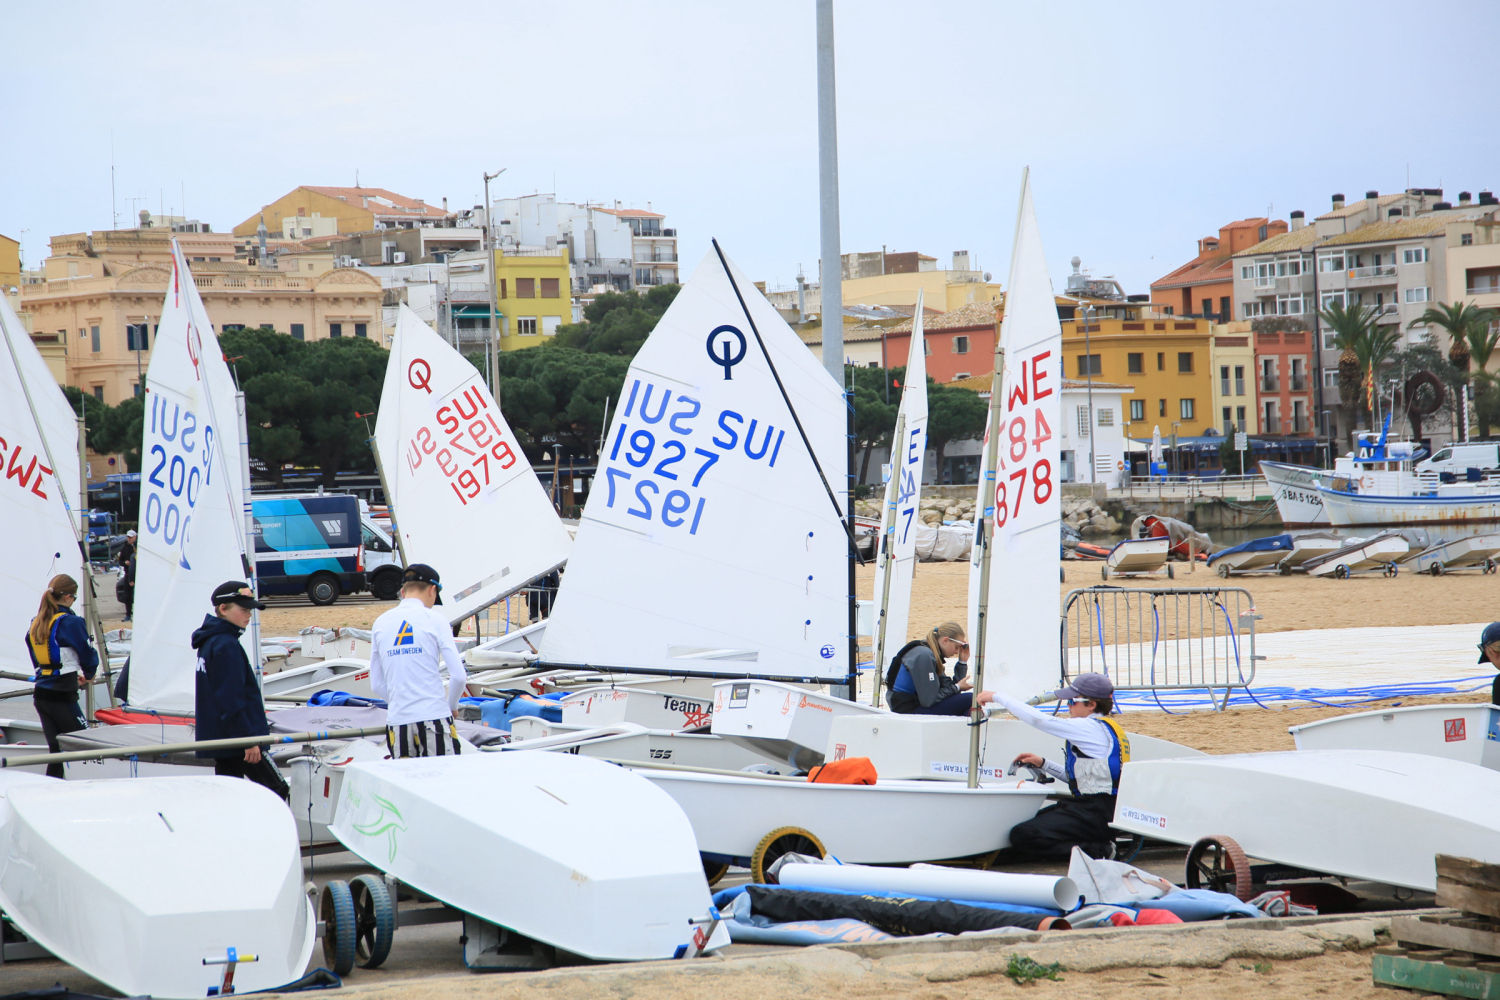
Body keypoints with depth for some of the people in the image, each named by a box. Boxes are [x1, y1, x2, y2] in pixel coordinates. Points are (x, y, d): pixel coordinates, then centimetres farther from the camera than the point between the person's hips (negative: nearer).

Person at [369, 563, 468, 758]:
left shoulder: (380, 623, 10)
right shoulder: (434, 619, -2)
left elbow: (376, 685, 12)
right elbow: (459, 676, -6)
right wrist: (452, 706, 11)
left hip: (397, 720, 4)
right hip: (434, 718, -4)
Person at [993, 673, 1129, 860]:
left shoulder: (1090, 727, -14)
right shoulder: (1107, 728, 16)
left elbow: (1039, 720, -16)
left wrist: (998, 696, -7)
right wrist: (1043, 764, 22)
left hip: (1095, 814, -10)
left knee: (1022, 835, -18)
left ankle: (1096, 851, -16)